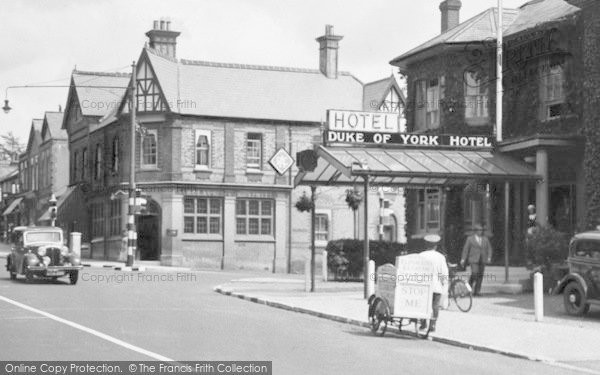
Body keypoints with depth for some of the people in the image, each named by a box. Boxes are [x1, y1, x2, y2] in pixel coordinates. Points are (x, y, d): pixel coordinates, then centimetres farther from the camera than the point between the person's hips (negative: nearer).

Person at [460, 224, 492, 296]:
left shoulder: (485, 239, 7)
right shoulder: (470, 239, -2)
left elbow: (489, 249, 8)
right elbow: (465, 249, -2)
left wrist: (489, 257, -7)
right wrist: (463, 260, -6)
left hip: (482, 260, 4)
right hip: (473, 259, -4)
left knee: (480, 275, -1)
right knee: (474, 273, -18)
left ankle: (477, 291, 3)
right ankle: (469, 286, 4)